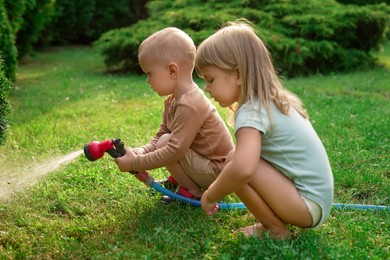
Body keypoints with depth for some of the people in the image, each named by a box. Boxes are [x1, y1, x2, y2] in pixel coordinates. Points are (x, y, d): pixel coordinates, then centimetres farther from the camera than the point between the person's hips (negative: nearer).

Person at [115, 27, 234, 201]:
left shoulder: (189, 105, -28)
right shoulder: (172, 100, 3)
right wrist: (142, 151, -14)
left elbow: (174, 150, -31)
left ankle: (193, 192, -6)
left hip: (216, 172, -9)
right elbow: (160, 134, 6)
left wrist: (134, 163, -24)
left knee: (165, 142, -19)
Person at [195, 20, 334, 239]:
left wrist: (210, 196, -22)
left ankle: (276, 230, -4)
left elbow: (242, 168, -39)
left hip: (308, 204, -9)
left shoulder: (252, 112, -21)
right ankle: (275, 222, 12)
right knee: (236, 159, 14)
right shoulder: (270, 100, 7)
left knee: (235, 161, -22)